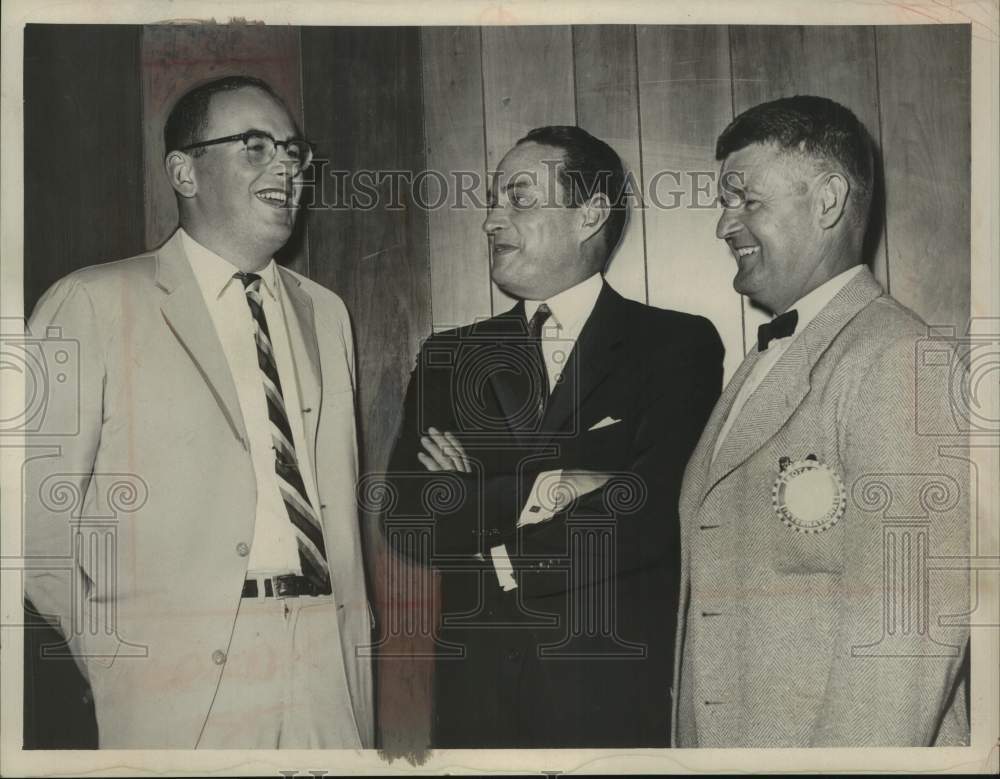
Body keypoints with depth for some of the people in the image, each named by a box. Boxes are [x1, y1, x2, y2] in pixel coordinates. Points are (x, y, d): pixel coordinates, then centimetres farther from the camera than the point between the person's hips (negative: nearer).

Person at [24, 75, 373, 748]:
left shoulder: (325, 314, 15)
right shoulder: (93, 305, -2)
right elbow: (38, 512, -3)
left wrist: (356, 661, 10)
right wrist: (110, 661, -4)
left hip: (324, 671, 4)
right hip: (178, 681, -4)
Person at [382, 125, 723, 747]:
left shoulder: (679, 344, -3)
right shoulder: (450, 357, 8)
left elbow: (651, 515, -14)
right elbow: (404, 520, -2)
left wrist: (479, 500, -6)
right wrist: (531, 491, -16)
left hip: (619, 696, -3)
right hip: (479, 692, 3)